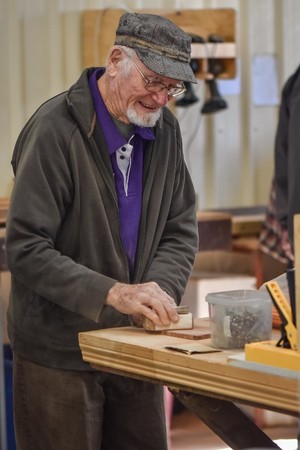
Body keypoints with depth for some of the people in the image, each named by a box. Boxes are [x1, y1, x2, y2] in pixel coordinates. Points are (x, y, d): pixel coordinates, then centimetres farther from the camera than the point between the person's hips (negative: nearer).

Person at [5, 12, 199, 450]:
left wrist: (159, 290, -12)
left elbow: (181, 231, 8)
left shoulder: (164, 128, 4)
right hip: (59, 352, -6)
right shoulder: (55, 130, -17)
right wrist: (112, 293, -29)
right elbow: (25, 249, -21)